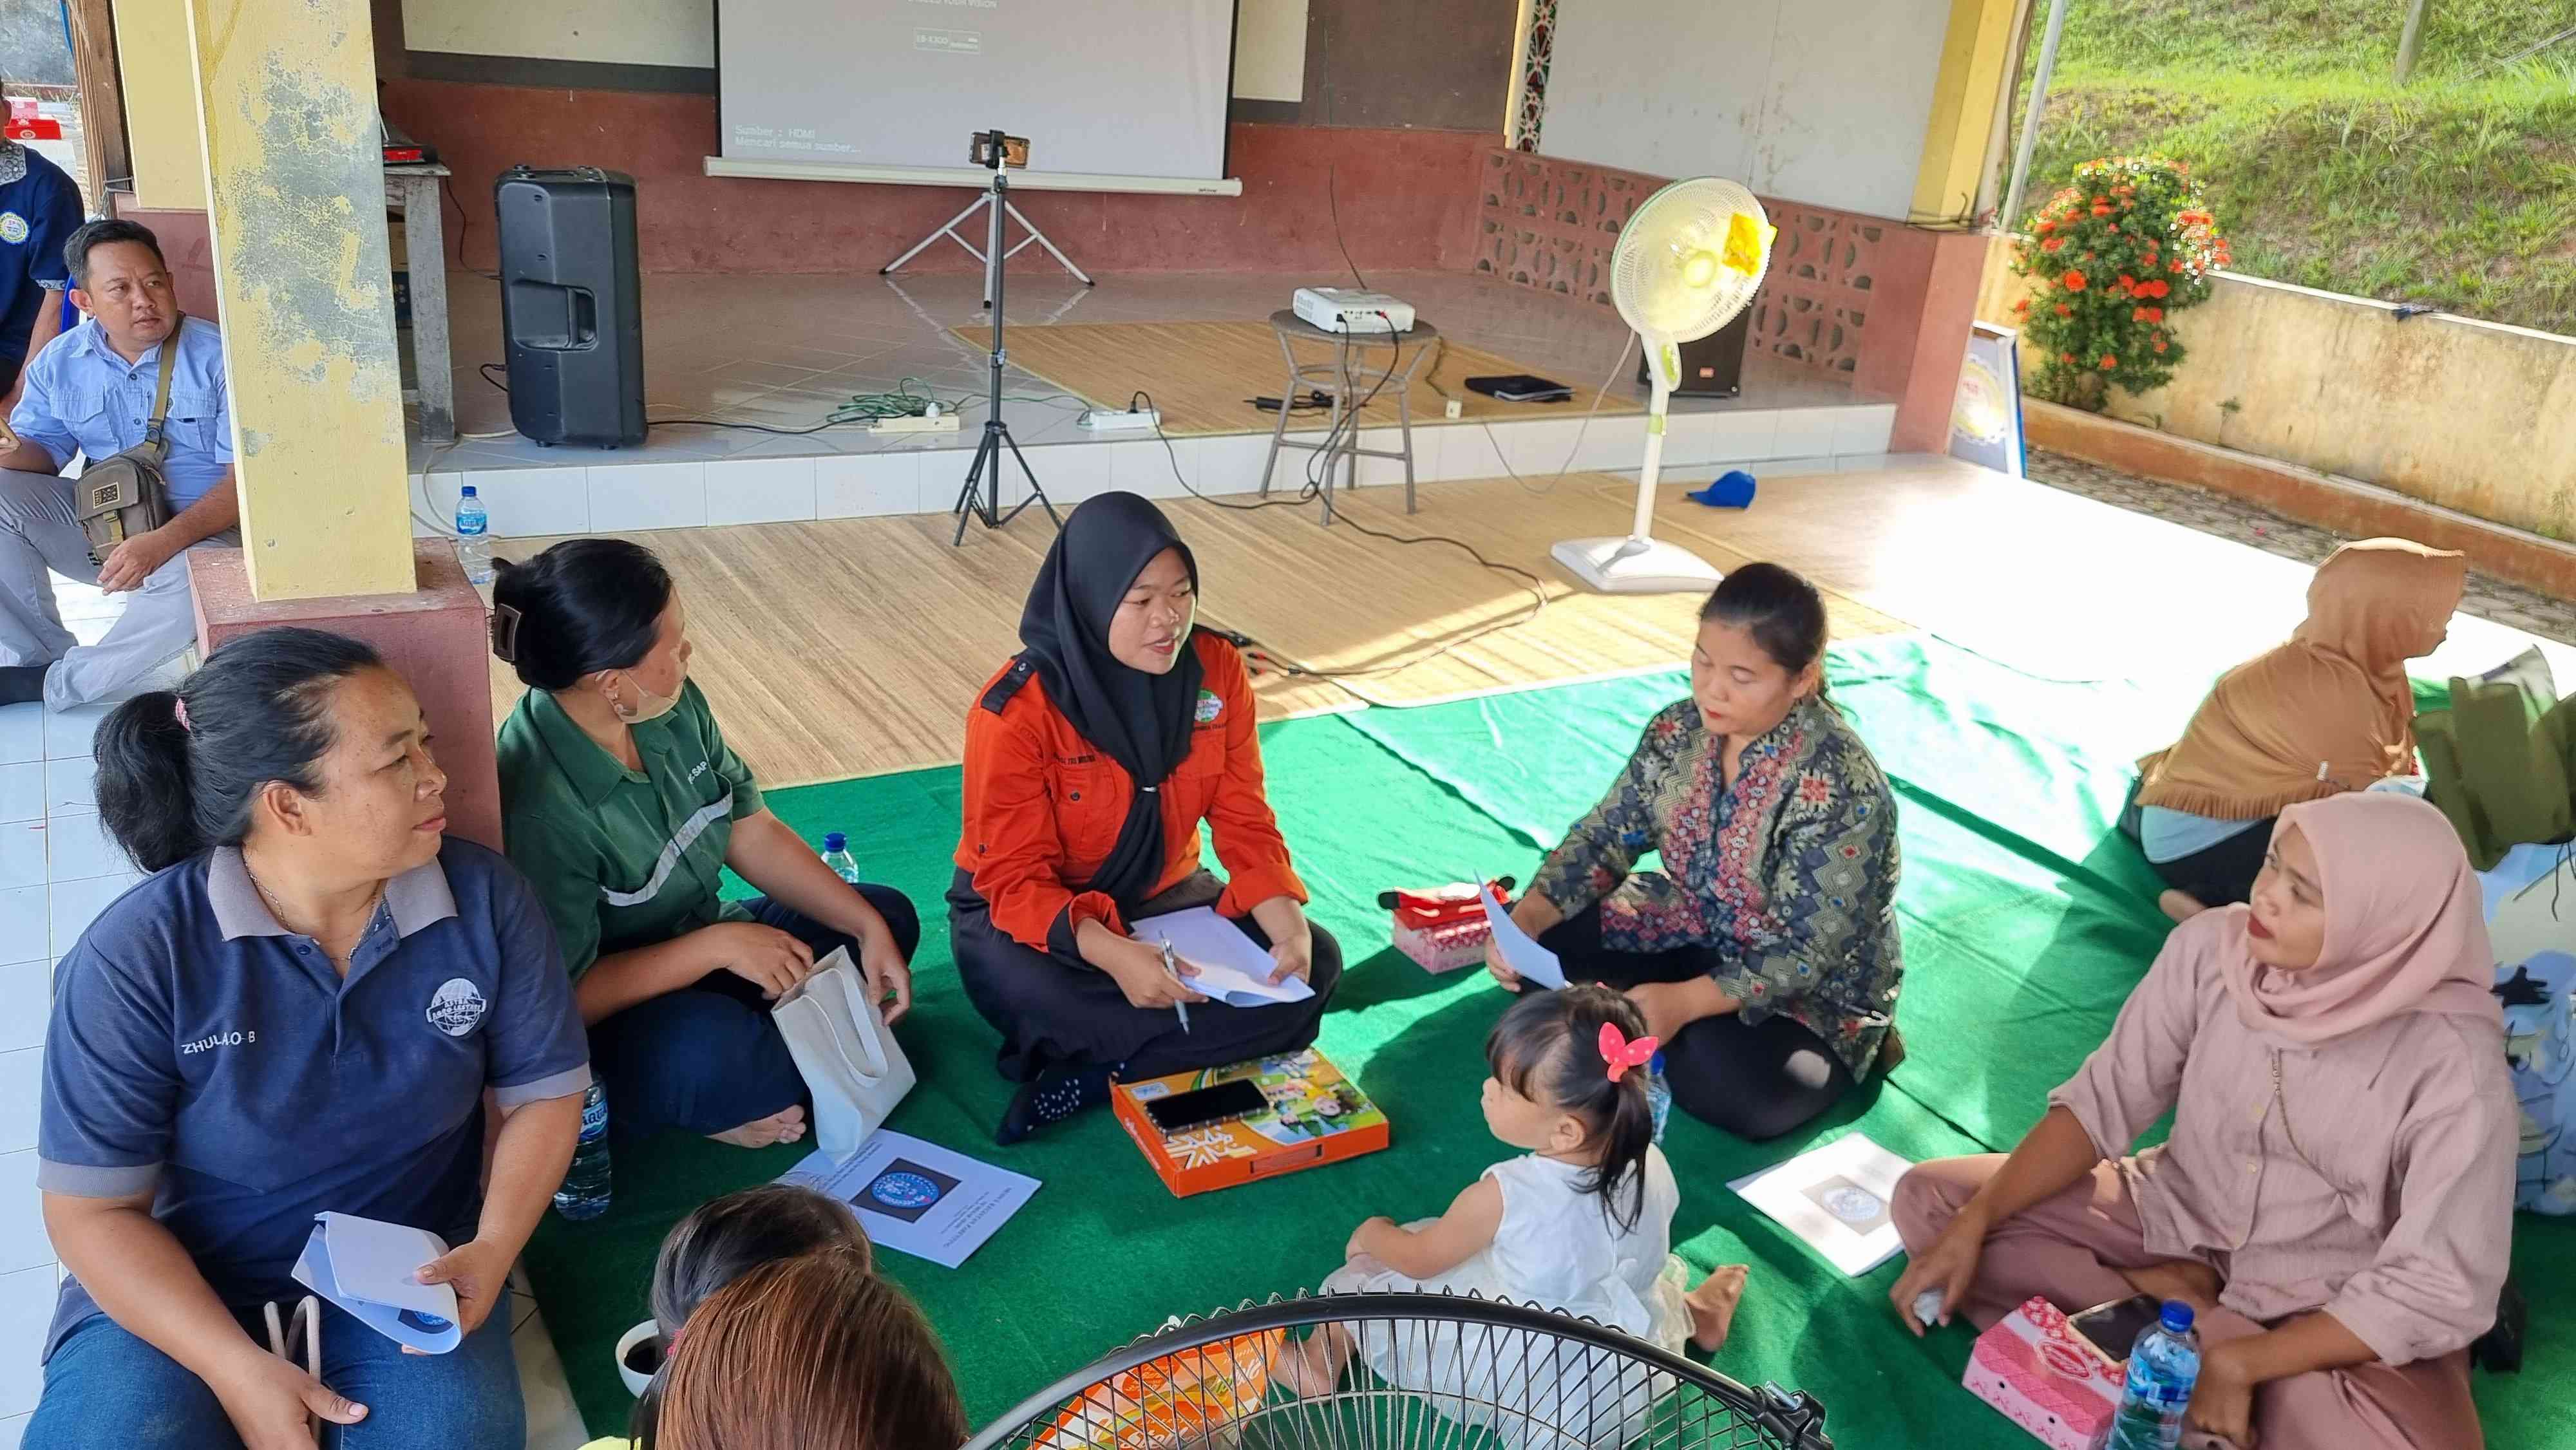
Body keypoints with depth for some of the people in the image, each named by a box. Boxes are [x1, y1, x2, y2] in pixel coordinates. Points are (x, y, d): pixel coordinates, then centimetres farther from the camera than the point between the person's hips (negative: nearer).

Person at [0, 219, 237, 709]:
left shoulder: (218, 358, -12)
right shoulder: (59, 362, 4)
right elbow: (42, 447, 13)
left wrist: (167, 540, -31)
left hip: (199, 531, -5)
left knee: (192, 579, -39)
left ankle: (57, 683, -16)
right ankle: (43, 651, -5)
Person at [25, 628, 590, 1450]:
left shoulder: (485, 900, -11)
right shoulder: (137, 955, -18)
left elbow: (544, 1093, 1)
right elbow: (93, 1209, -11)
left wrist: (493, 1249, -16)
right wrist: (237, 1370, -21)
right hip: (184, 1285, 0)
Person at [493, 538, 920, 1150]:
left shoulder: (671, 707, -10)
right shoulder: (537, 801, -32)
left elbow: (754, 834, 0)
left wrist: (867, 926, -8)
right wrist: (716, 945, -29)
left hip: (700, 950, 8)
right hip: (615, 1015, -8)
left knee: (889, 916, 7)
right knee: (707, 1050, -39)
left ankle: (756, 1049, -7)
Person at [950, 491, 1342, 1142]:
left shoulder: (1217, 668, -12)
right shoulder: (1017, 712, -25)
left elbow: (1243, 820, -8)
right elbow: (1015, 880, -24)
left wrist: (1287, 922, -26)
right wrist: (1111, 954, -42)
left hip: (1163, 895, 5)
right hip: (1029, 911, -5)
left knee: (1313, 963, -16)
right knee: (1031, 996, -38)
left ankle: (1089, 1075, -18)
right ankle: (1194, 1056, -16)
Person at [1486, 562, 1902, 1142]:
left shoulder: (1839, 788, -30)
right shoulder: (1681, 729, -11)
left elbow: (1807, 954, -28)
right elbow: (1605, 838, -6)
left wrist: (1682, 1002, -38)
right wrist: (1525, 919, -23)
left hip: (1815, 987, -6)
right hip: (1696, 929, 6)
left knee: (1731, 1092, -33)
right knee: (1547, 943, -11)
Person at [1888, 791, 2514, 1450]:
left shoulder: (2455, 1063, -26)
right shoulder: (2210, 947, -16)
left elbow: (2439, 1291, -22)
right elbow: (2102, 1101, -8)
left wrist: (2236, 1364, -24)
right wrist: (1973, 1222, -19)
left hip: (2335, 1306, -4)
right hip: (2180, 1218, 4)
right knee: (1928, 1201, -8)